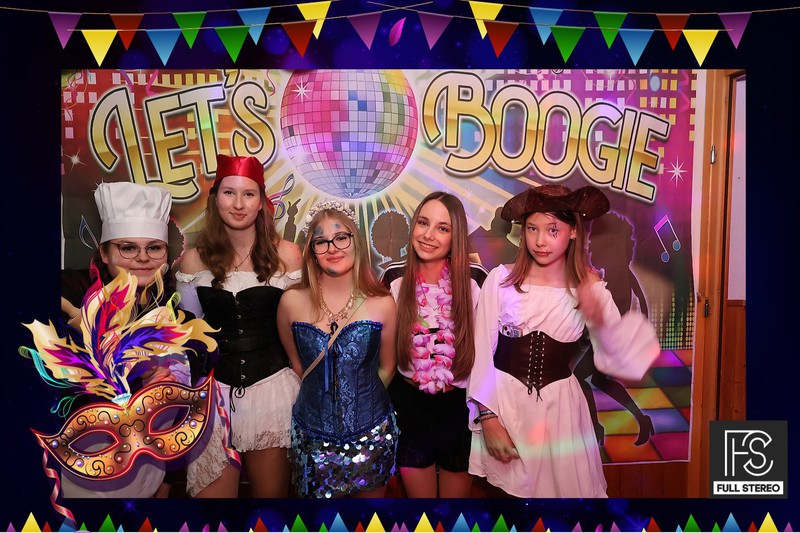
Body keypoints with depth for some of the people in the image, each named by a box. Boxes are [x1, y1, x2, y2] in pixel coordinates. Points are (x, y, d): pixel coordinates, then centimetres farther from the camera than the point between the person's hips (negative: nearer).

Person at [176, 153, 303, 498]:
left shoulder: (286, 254, -4)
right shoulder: (195, 259, 1)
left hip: (272, 386, -1)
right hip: (213, 388, 1)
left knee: (271, 492, 14)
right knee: (212, 492, 7)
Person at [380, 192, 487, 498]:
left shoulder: (476, 280, -11)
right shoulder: (394, 278, -7)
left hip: (460, 405, -1)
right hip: (409, 406, 1)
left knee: (457, 490, 20)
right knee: (417, 491, 19)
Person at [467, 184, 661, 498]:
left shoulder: (590, 288, -3)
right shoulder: (501, 279, -10)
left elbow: (623, 360, -8)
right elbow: (481, 352, -7)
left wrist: (600, 320, -26)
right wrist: (488, 417, -9)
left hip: (559, 408, 1)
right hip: (502, 403, -1)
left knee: (561, 484, 15)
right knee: (504, 488, 15)